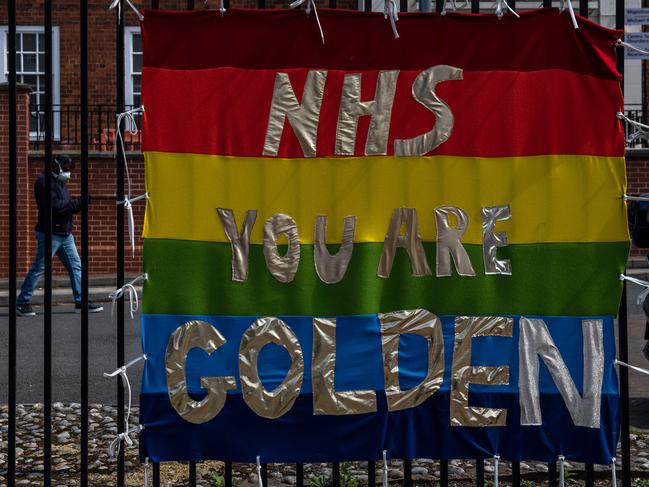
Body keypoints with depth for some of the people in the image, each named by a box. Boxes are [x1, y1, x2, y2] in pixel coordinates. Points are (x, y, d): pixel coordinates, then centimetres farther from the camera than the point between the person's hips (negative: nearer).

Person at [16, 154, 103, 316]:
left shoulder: (60, 182, 16)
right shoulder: (44, 182, -12)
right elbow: (55, 205, -22)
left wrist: (79, 203, -5)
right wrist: (78, 203, -19)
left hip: (65, 233, 9)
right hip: (50, 233, -9)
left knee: (75, 266, 7)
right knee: (39, 268, -3)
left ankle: (80, 301, 11)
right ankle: (21, 303, 6)